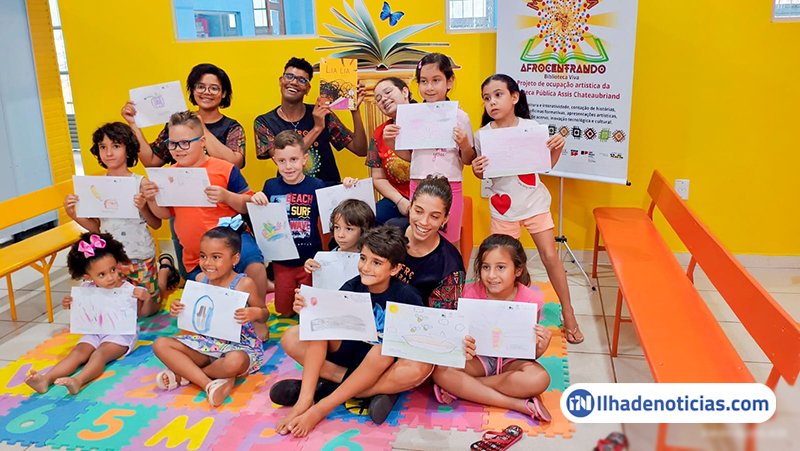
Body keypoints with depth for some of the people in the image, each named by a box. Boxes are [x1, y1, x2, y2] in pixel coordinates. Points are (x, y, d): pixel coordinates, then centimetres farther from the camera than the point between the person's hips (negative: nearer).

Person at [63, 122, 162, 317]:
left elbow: (156, 224, -6)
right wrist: (73, 214, -8)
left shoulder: (141, 183, -11)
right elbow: (96, 227, 7)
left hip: (140, 257, -3)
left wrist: (143, 208, -25)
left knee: (143, 311, 8)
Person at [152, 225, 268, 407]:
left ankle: (184, 373, -13)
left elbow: (264, 314, -4)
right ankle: (209, 384, -22)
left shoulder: (244, 284, -14)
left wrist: (256, 313, -28)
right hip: (207, 341, 6)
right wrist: (177, 309, -6)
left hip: (239, 344, -6)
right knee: (161, 344, -9)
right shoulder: (201, 279, 1)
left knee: (235, 362, -41)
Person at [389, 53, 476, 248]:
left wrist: (465, 145, -19)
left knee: (450, 243, 9)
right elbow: (409, 155, 11)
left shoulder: (459, 117, -5)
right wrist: (391, 142, -4)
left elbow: (468, 160, 0)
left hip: (450, 187, -2)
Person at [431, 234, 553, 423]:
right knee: (440, 370, -29)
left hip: (512, 361, 0)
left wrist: (540, 347, -29)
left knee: (539, 379, -32)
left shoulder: (530, 301, -14)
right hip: (478, 358, 1)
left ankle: (461, 389, -21)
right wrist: (462, 347, -35)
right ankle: (519, 404, -26)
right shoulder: (471, 294, -14)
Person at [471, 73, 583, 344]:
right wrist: (477, 170, -19)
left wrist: (557, 149, -16)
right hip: (503, 207, 1)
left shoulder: (532, 127, -9)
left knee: (550, 257, 3)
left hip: (535, 202, 0)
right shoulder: (483, 134, -8)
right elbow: (484, 173, 3)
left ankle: (568, 314, 18)